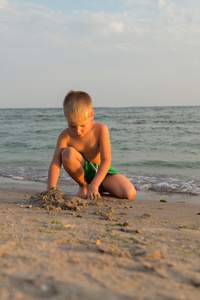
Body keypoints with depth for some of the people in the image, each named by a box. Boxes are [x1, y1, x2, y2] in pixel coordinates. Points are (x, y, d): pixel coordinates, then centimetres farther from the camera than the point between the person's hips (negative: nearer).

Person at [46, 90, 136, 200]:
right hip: (83, 171, 1)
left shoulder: (101, 129, -21)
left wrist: (94, 185, -36)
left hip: (102, 171, 0)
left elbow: (106, 161, -26)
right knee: (68, 153, -32)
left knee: (130, 194, -25)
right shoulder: (66, 135, -16)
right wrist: (51, 189, -36)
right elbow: (55, 162, -22)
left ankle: (101, 188, 8)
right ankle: (83, 186, -6)